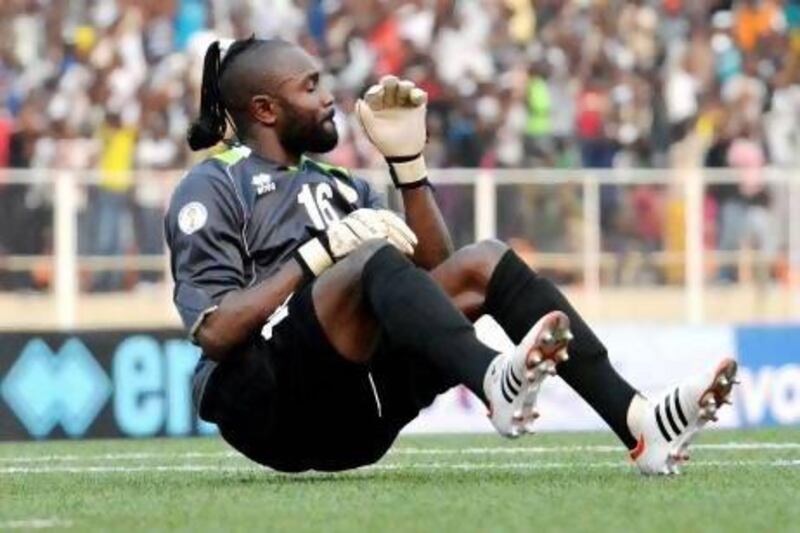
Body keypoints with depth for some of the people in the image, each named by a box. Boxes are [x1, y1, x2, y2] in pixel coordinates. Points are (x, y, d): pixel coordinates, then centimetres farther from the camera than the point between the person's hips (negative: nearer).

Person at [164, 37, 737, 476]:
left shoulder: (335, 184, 26)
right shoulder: (213, 188, 3)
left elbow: (434, 271, 16)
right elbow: (214, 332, -11)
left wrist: (408, 161, 10)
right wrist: (320, 252, -14)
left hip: (354, 414, 7)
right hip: (264, 404, -7)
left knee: (482, 264, -7)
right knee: (375, 259, -30)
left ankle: (639, 422, -26)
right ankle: (497, 382, -62)